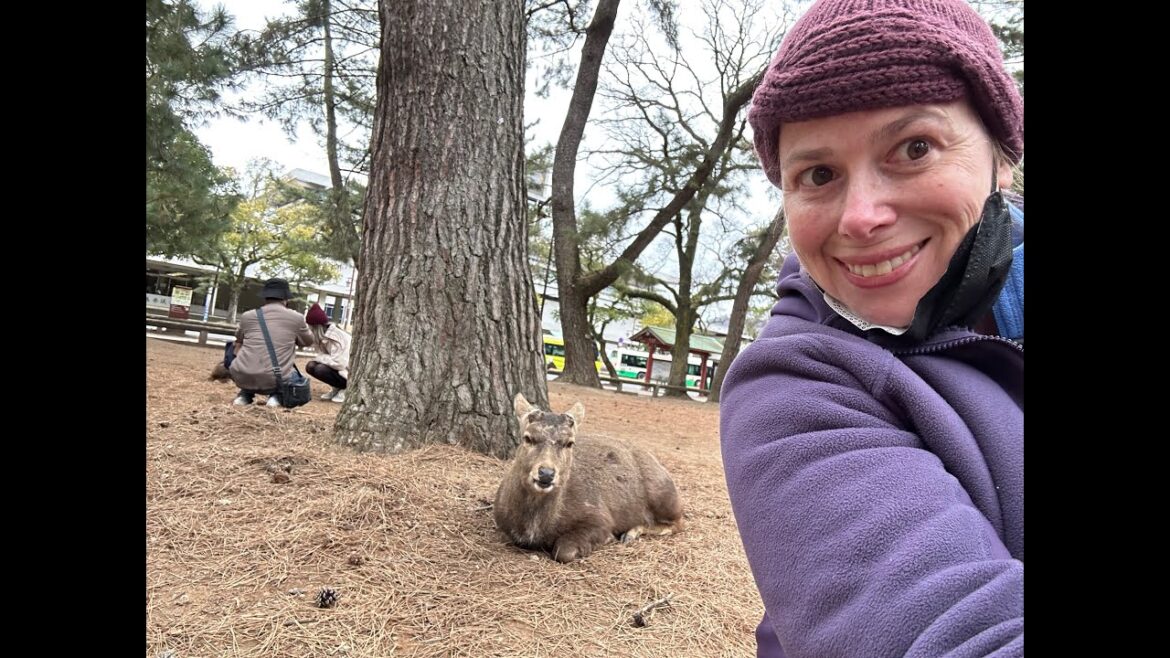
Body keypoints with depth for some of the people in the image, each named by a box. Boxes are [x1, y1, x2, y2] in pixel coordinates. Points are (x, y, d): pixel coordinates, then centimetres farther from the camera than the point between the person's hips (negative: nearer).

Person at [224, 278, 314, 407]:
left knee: (232, 347, 32)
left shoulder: (247, 316, 7)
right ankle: (276, 395, 6)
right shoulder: (296, 318, 3)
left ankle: (246, 394, 20)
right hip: (274, 381, -1)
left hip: (243, 378, 1)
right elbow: (309, 341, 23)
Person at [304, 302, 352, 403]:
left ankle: (345, 389, -5)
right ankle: (336, 388, 9)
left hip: (351, 373, -9)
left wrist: (319, 358, -17)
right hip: (338, 368, 9)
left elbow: (338, 363, -30)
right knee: (311, 366, -5)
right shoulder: (323, 335, 2)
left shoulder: (335, 337, -26)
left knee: (320, 370, -27)